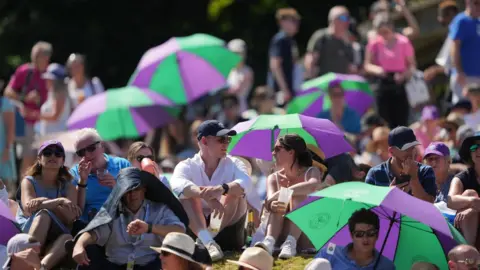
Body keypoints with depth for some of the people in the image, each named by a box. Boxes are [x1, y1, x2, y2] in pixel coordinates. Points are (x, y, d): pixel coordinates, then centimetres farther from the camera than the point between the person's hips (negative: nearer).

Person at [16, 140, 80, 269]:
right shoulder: (29, 182, 10)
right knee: (43, 214, -34)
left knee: (68, 238, -34)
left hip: (53, 242, 2)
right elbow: (28, 208, -12)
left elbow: (71, 219, -2)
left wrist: (45, 202, -14)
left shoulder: (68, 187, 16)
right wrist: (60, 201, -20)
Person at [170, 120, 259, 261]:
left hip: (228, 227, 0)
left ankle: (213, 240, -35)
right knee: (187, 193, -23)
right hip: (196, 230, 0)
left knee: (235, 191, -19)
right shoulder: (187, 166, 0)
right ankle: (208, 242, -44)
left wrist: (222, 189, -44)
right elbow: (177, 185, -25)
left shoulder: (233, 164, 2)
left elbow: (246, 182, -22)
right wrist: (206, 195, -44)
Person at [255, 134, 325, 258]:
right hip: (281, 231, 2)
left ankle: (291, 242, -45)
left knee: (300, 195, -24)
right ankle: (269, 241, -50)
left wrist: (279, 194, -33)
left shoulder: (311, 172, -4)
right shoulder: (274, 178, 5)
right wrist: (272, 205, -42)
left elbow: (313, 185, -31)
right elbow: (270, 201, -17)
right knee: (278, 204, -23)